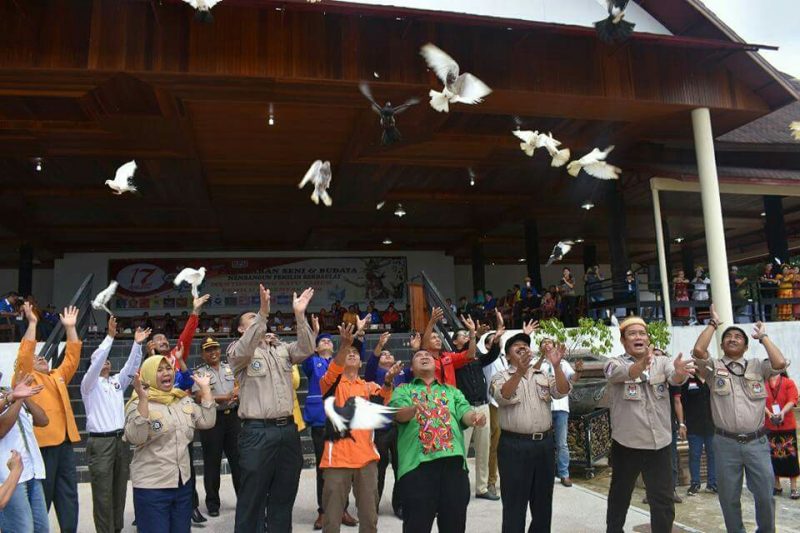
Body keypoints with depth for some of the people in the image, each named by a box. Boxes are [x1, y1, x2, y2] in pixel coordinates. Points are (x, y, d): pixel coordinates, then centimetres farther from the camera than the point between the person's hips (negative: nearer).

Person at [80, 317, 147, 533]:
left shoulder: (117, 381, 15)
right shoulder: (89, 383, 1)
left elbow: (131, 366, 1)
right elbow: (97, 362, -15)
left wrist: (137, 343, -12)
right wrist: (110, 337, -24)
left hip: (121, 439, 5)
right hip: (100, 442, -5)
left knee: (120, 489, 11)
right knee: (103, 492, -2)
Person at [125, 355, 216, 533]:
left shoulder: (184, 400, 9)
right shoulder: (138, 404, -8)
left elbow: (207, 422, 2)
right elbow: (135, 438, -23)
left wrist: (205, 388, 1)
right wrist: (143, 399, -30)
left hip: (183, 483, 6)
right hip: (151, 487, -5)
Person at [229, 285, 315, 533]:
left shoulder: (282, 349, 15)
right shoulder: (237, 350, 1)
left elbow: (306, 349, -2)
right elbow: (245, 350, -21)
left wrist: (300, 315, -14)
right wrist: (263, 313, -32)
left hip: (288, 430, 5)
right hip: (258, 432, -5)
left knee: (284, 498, 14)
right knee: (252, 498, 3)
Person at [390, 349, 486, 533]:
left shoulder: (452, 391, 25)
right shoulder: (403, 390, 16)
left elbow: (464, 412, 7)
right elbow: (398, 413, -6)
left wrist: (474, 417, -19)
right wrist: (413, 409, -30)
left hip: (453, 461, 3)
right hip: (417, 462, -3)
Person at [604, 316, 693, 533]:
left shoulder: (662, 362, 3)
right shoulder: (614, 364, -5)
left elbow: (674, 377, -19)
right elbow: (624, 373, -29)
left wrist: (680, 372, -44)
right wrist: (642, 364, -52)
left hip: (660, 444, 2)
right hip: (626, 444, -2)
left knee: (664, 502, 9)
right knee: (620, 497, 14)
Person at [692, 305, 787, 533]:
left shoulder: (757, 366, 8)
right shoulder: (714, 367, 3)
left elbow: (780, 363, -11)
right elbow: (698, 350, -15)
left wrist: (763, 337, 1)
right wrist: (713, 324, -4)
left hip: (757, 442, 1)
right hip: (726, 443, -1)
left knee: (765, 495, 8)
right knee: (729, 498, 9)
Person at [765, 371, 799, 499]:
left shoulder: (789, 383, 0)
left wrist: (782, 412, -26)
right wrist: (769, 414, -22)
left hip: (787, 426, -1)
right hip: (768, 427, 1)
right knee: (773, 456, 8)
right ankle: (777, 486, 21)